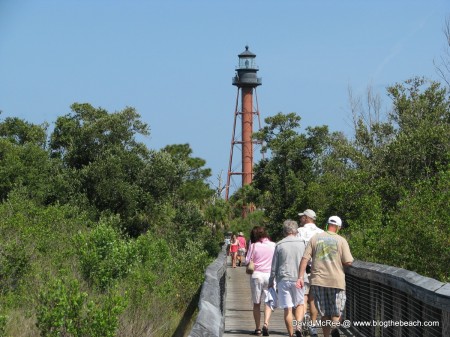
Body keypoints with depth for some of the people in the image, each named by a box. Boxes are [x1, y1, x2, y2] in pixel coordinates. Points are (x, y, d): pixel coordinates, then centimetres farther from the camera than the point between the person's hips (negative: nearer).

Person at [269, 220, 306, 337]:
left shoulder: (279, 245, 0)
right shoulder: (302, 243, 1)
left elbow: (274, 266, 3)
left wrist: (271, 281, 14)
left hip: (284, 279, -1)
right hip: (298, 279, 1)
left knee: (287, 309, 3)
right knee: (300, 304, 16)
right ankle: (298, 325, -7)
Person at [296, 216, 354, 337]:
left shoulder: (315, 238, 4)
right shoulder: (341, 241, -2)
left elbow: (305, 258, -1)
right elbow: (348, 262, -6)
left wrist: (300, 277, -1)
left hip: (318, 281, 2)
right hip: (336, 281, -2)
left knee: (324, 313, 11)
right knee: (337, 310, 7)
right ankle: (334, 326, -22)